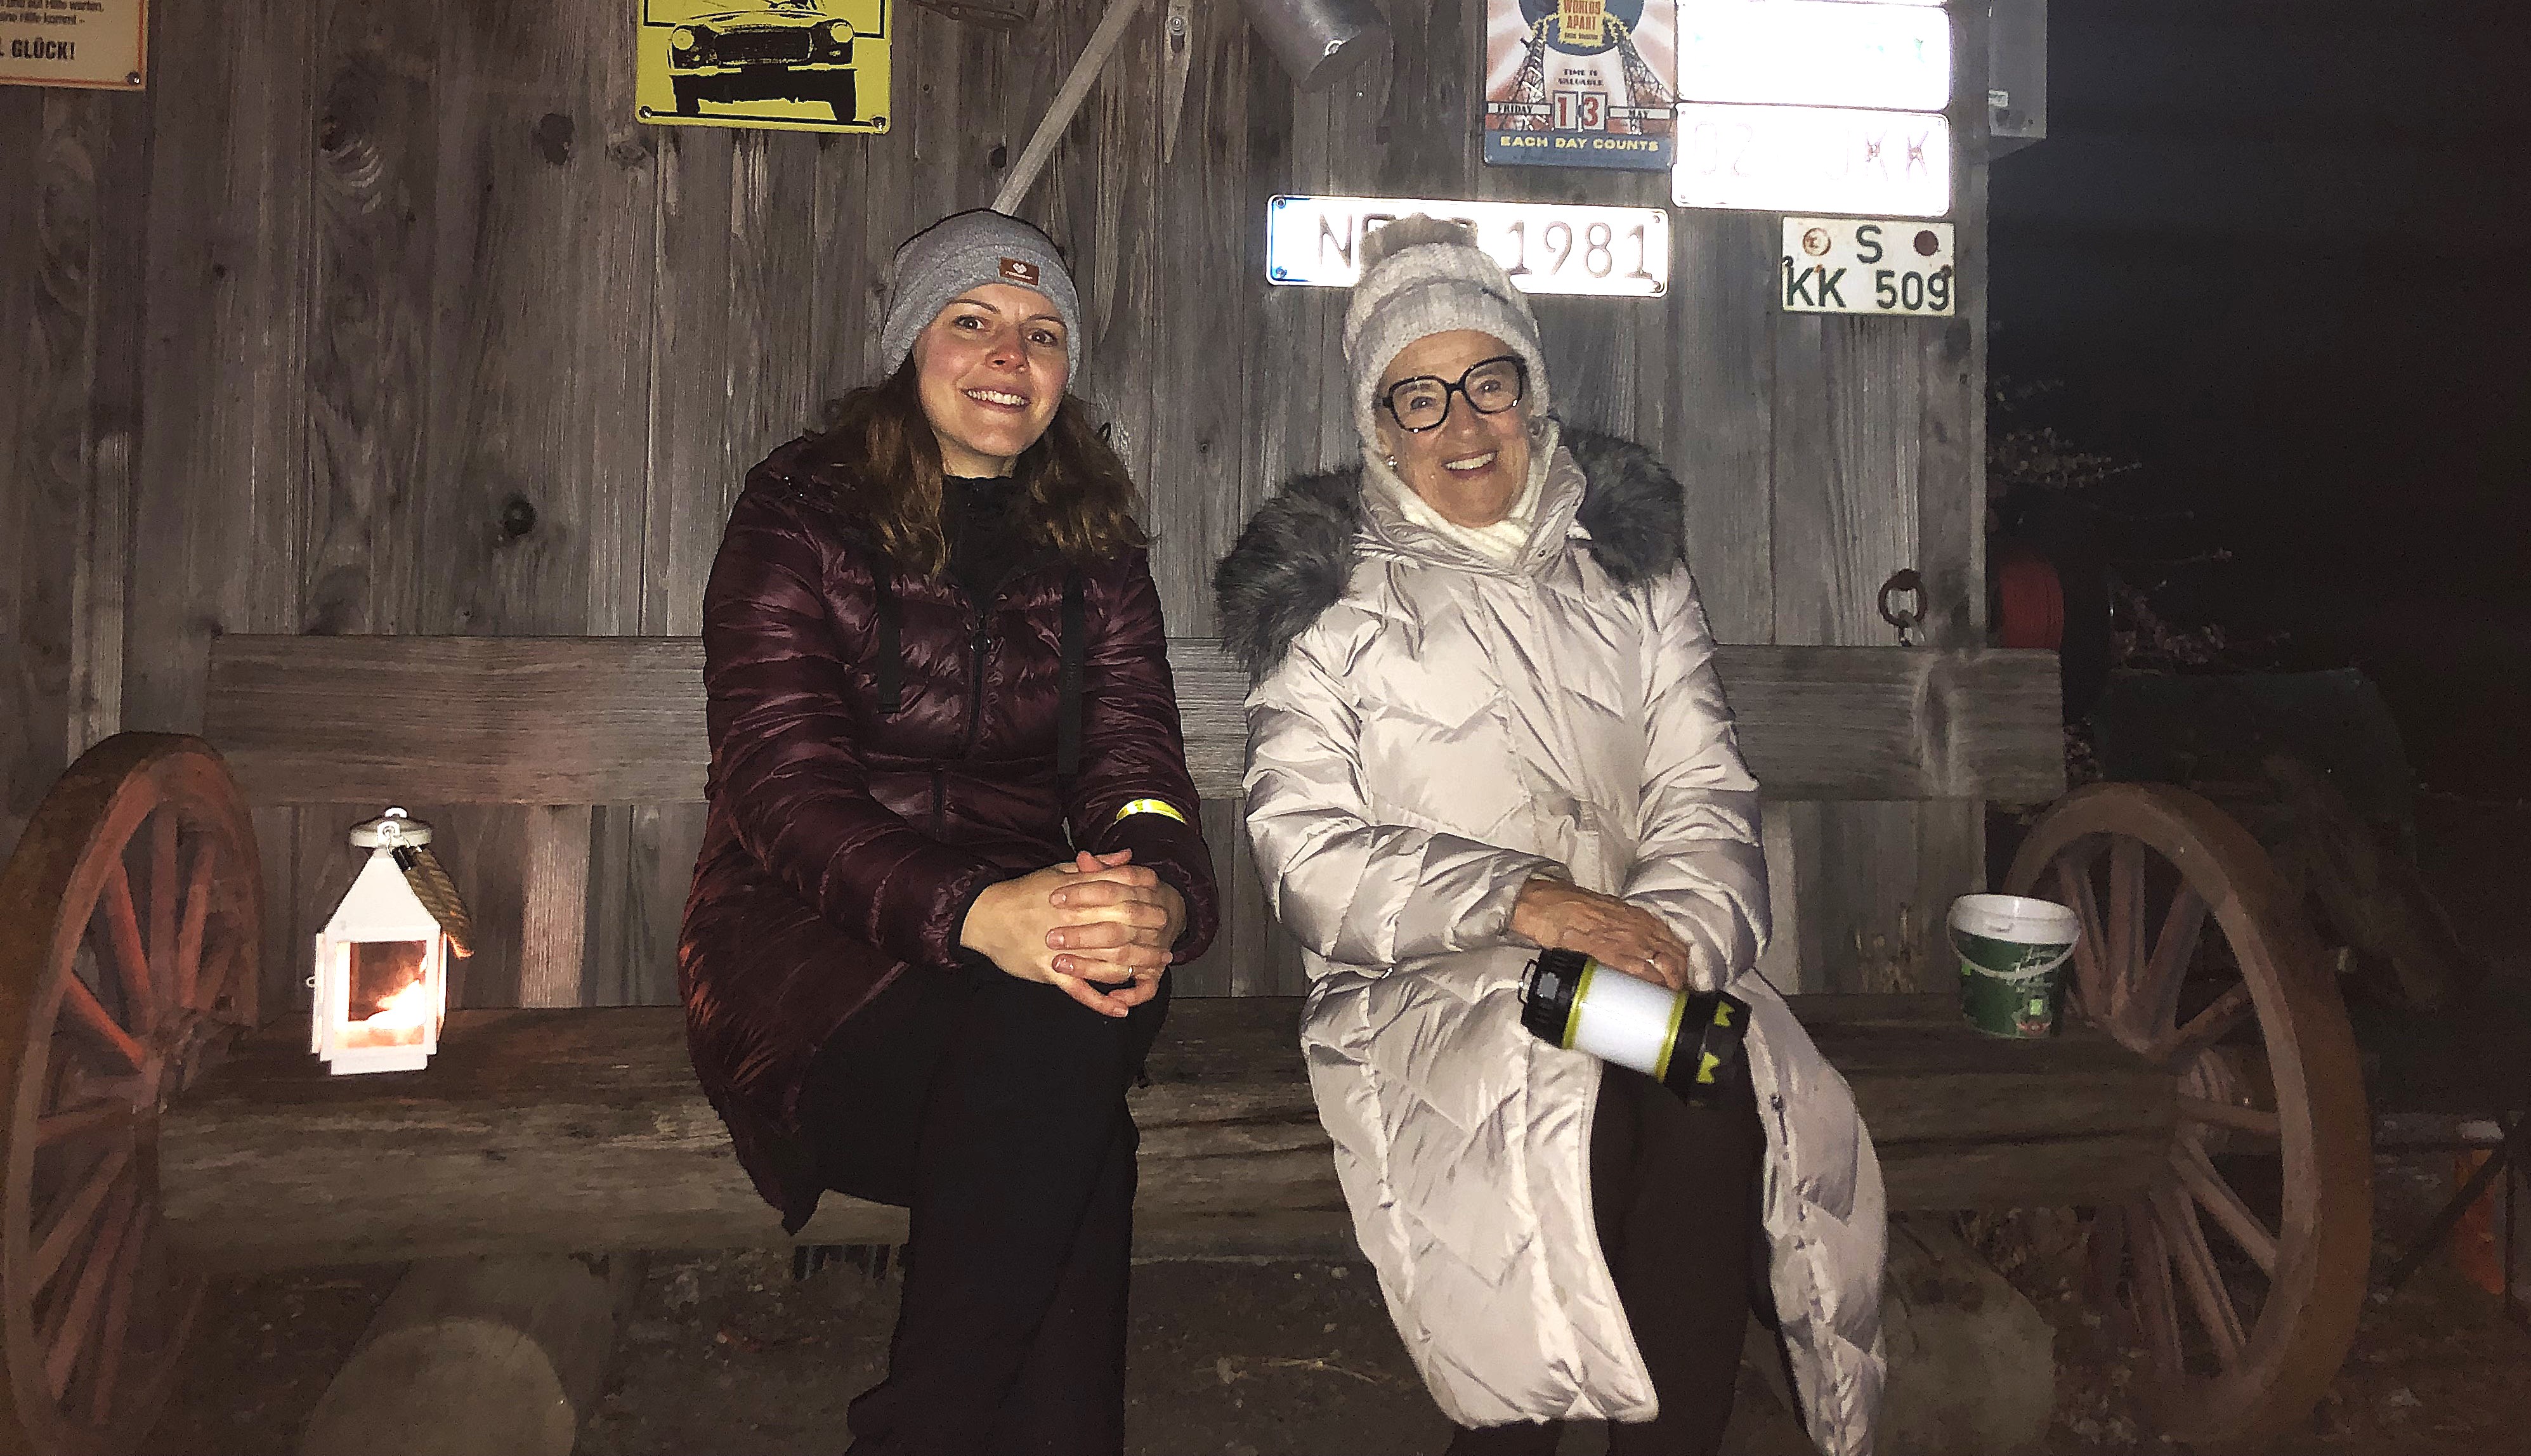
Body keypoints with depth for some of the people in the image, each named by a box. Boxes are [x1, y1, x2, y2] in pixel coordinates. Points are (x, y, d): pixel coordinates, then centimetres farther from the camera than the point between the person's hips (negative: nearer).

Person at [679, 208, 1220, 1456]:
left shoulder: (1093, 549, 14)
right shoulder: (802, 514, 3)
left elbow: (1136, 766, 1)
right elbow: (782, 786, -10)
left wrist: (1156, 902, -24)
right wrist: (973, 913, -29)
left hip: (1028, 941, 3)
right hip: (813, 957, -3)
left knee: (1068, 1028, -32)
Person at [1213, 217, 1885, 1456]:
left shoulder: (1630, 562, 17)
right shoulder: (1329, 595, 7)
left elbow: (1703, 791, 9)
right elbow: (1303, 851, -4)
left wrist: (1674, 929, -14)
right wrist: (1513, 900, -19)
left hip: (1638, 966, 3)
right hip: (1427, 987, -2)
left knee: (1719, 1102, -29)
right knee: (1562, 1118, -33)